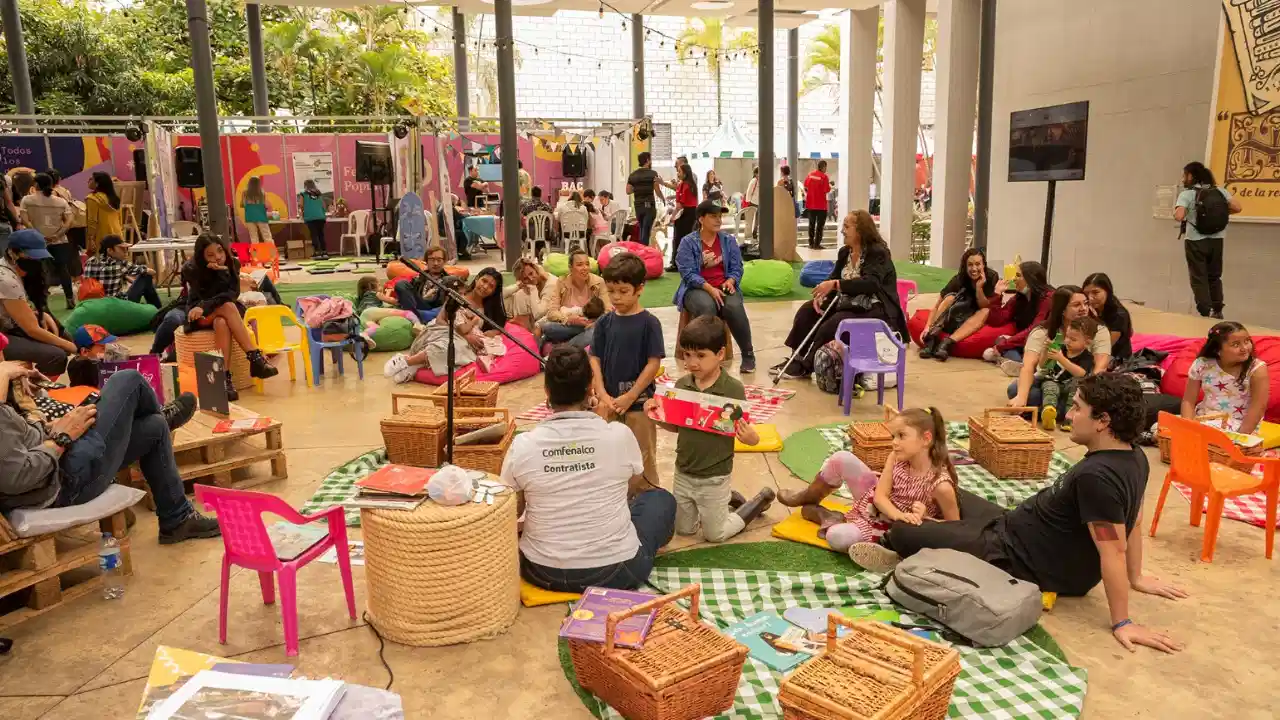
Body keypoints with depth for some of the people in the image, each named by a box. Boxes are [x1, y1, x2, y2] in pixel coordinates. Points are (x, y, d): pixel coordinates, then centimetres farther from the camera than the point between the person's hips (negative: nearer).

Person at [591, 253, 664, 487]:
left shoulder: (649, 323, -10)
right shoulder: (604, 322, 2)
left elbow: (654, 363, -12)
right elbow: (595, 359, 2)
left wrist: (629, 397, -14)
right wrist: (602, 395, -9)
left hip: (639, 402, -4)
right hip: (608, 402, 4)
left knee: (643, 459, 8)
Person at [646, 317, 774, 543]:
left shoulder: (733, 389, -21)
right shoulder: (682, 385, -8)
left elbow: (742, 430, -15)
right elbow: (676, 426, 3)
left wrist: (750, 437, -37)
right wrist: (656, 414, -14)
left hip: (714, 476, -5)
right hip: (683, 473, 5)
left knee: (715, 535, 13)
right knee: (683, 529, 22)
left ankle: (759, 501, 34)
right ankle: (727, 501, 42)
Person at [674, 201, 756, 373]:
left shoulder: (729, 240, 9)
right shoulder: (688, 242, -2)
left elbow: (737, 268, 7)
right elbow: (688, 273, -11)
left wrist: (730, 281, -16)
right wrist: (710, 289, -23)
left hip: (724, 287, 3)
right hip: (697, 289, -2)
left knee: (734, 307, -31)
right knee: (707, 307, -38)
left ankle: (748, 355, -18)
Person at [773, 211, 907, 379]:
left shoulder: (878, 253, -16)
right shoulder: (845, 252, 8)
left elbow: (871, 283, -30)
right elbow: (833, 278, 10)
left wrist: (835, 284, -36)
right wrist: (821, 292, -14)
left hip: (872, 309, -9)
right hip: (847, 303, 9)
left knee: (834, 323, -31)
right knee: (807, 310, -3)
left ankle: (806, 366, -19)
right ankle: (798, 358, -6)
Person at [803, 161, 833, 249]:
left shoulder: (810, 175, 2)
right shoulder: (824, 176, -13)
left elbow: (805, 187, 8)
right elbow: (827, 190, -15)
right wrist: (829, 186, 4)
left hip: (810, 204, 5)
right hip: (821, 205, -5)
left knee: (811, 224, 14)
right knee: (820, 225, 1)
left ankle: (811, 243, 17)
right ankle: (817, 244, -1)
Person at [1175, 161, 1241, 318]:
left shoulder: (1186, 194, -9)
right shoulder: (1219, 190, 6)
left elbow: (1179, 216, -21)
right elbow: (1237, 207, 1)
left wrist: (1174, 212, 1)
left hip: (1195, 241, -5)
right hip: (1216, 240, 5)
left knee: (1199, 278, 4)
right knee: (1214, 276, 19)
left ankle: (1205, 313, 1)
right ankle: (1217, 311, 25)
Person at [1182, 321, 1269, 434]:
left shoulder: (1257, 369, -11)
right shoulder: (1201, 365, -5)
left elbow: (1258, 407, -14)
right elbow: (1188, 401, -1)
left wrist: (1240, 435, -21)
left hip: (1239, 425, -3)